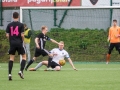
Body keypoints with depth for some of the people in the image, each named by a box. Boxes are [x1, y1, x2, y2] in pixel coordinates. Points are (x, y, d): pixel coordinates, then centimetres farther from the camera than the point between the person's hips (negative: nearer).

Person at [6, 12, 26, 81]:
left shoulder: (9, 25, 4)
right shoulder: (21, 25, -5)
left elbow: (7, 35, 2)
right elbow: (22, 35, -9)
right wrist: (22, 40, 9)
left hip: (12, 43, 3)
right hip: (19, 43, -3)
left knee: (11, 58, 7)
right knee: (24, 56, 11)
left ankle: (9, 74, -1)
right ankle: (21, 71, -4)